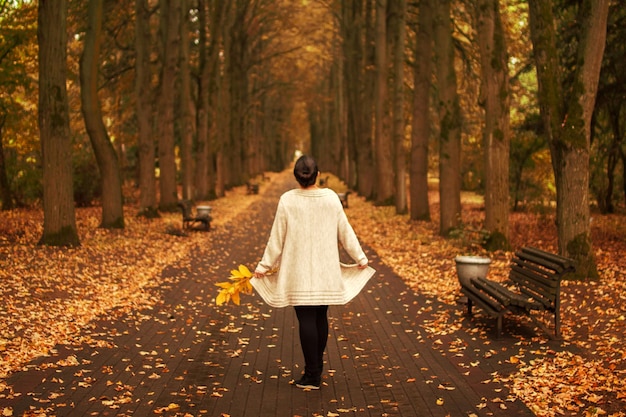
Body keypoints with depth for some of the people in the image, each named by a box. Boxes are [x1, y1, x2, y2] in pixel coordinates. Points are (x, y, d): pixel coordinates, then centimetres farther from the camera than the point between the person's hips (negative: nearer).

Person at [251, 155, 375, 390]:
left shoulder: (288, 200, -9)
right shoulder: (331, 198, -3)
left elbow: (277, 238, -5)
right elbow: (345, 232, 4)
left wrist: (264, 265, 5)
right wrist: (360, 258, 17)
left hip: (299, 272, -3)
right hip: (326, 270, 3)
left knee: (306, 320, -1)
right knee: (321, 318, 13)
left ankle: (312, 375, 0)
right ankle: (317, 369, 25)